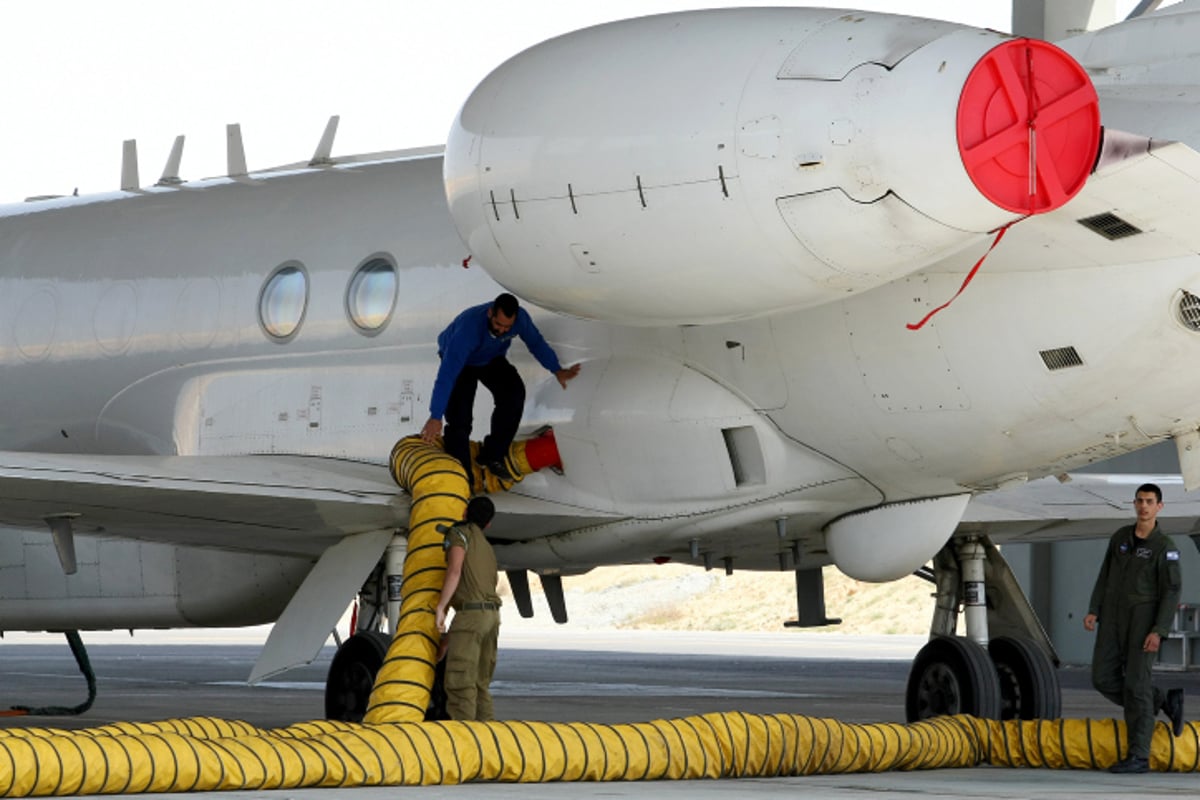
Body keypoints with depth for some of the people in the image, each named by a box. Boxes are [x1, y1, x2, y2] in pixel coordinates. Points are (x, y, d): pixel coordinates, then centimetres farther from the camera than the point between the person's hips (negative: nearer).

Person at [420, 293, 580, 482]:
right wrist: (435, 417, -49)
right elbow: (447, 375, -46)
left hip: (492, 360, 4)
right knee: (459, 418, -20)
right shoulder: (469, 327, -44)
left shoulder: (520, 318, -29)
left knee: (514, 393, -21)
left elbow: (536, 343, -4)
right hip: (459, 361, -4)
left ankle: (492, 456, -9)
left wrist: (557, 370, -11)